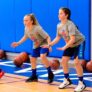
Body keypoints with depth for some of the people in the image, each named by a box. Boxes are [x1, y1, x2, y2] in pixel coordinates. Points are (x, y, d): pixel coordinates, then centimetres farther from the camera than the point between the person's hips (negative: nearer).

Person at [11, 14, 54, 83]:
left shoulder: (38, 28, -34)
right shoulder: (26, 28, -12)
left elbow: (47, 37, -31)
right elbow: (25, 36, 11)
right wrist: (18, 43, 5)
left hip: (44, 44, -8)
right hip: (36, 45, 8)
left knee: (42, 56, -30)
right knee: (32, 59, 9)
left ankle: (50, 74, -14)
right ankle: (34, 76, 27)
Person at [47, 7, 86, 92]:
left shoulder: (70, 24, -27)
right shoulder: (59, 25, -3)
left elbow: (72, 39, -32)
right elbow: (58, 38, 4)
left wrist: (64, 47, -40)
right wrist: (50, 44, -8)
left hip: (79, 43, -8)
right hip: (70, 45, 8)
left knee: (76, 62, -19)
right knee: (63, 61, 4)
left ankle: (81, 83, -9)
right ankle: (67, 80, 21)